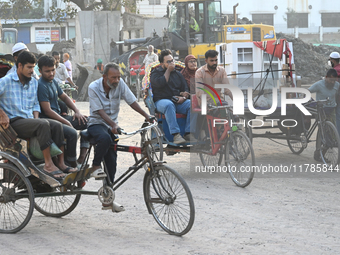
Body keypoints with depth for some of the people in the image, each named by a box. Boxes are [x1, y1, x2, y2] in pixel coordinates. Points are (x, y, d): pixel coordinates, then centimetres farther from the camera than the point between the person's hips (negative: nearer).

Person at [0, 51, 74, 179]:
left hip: (30, 120, 7)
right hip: (14, 122, -7)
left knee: (57, 125, -17)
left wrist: (36, 118, 5)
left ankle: (61, 163, -17)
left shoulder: (34, 82, 18)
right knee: (43, 124, -31)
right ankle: (48, 165, -32)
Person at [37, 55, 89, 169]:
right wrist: (66, 122, -16)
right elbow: (47, 111, -20)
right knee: (72, 133, -33)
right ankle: (72, 166, -21)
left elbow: (64, 97, 25)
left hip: (58, 117, 10)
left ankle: (82, 158, -3)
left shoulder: (53, 81, 13)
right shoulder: (41, 86, -16)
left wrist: (77, 111, 9)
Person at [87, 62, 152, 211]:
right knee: (105, 138, -40)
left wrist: (147, 116, -7)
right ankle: (95, 167, -16)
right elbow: (100, 111, -21)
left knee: (111, 162, -2)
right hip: (96, 124, -4)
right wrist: (113, 125, -35)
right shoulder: (94, 88, -15)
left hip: (112, 126, 4)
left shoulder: (120, 84, -5)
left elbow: (131, 101, 1)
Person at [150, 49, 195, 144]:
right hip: (161, 101, -4)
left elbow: (185, 89, 16)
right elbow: (160, 83, -11)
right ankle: (176, 135, -46)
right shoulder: (156, 72, 11)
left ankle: (188, 133, -28)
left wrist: (184, 97, -7)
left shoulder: (178, 74, 23)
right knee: (169, 105, -41)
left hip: (178, 101, 4)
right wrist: (168, 70, -2)